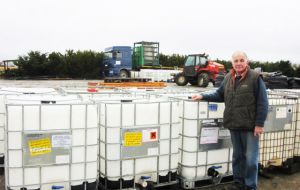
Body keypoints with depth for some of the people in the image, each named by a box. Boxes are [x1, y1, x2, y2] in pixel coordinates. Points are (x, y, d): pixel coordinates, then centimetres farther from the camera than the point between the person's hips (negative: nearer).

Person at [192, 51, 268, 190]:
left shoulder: (255, 78, -9)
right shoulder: (228, 78, 8)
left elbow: (262, 103, -11)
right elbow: (219, 94, 17)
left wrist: (259, 124, -13)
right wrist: (203, 96, 4)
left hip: (250, 126, -5)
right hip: (234, 126, 5)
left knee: (250, 158, 4)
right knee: (237, 155, 18)